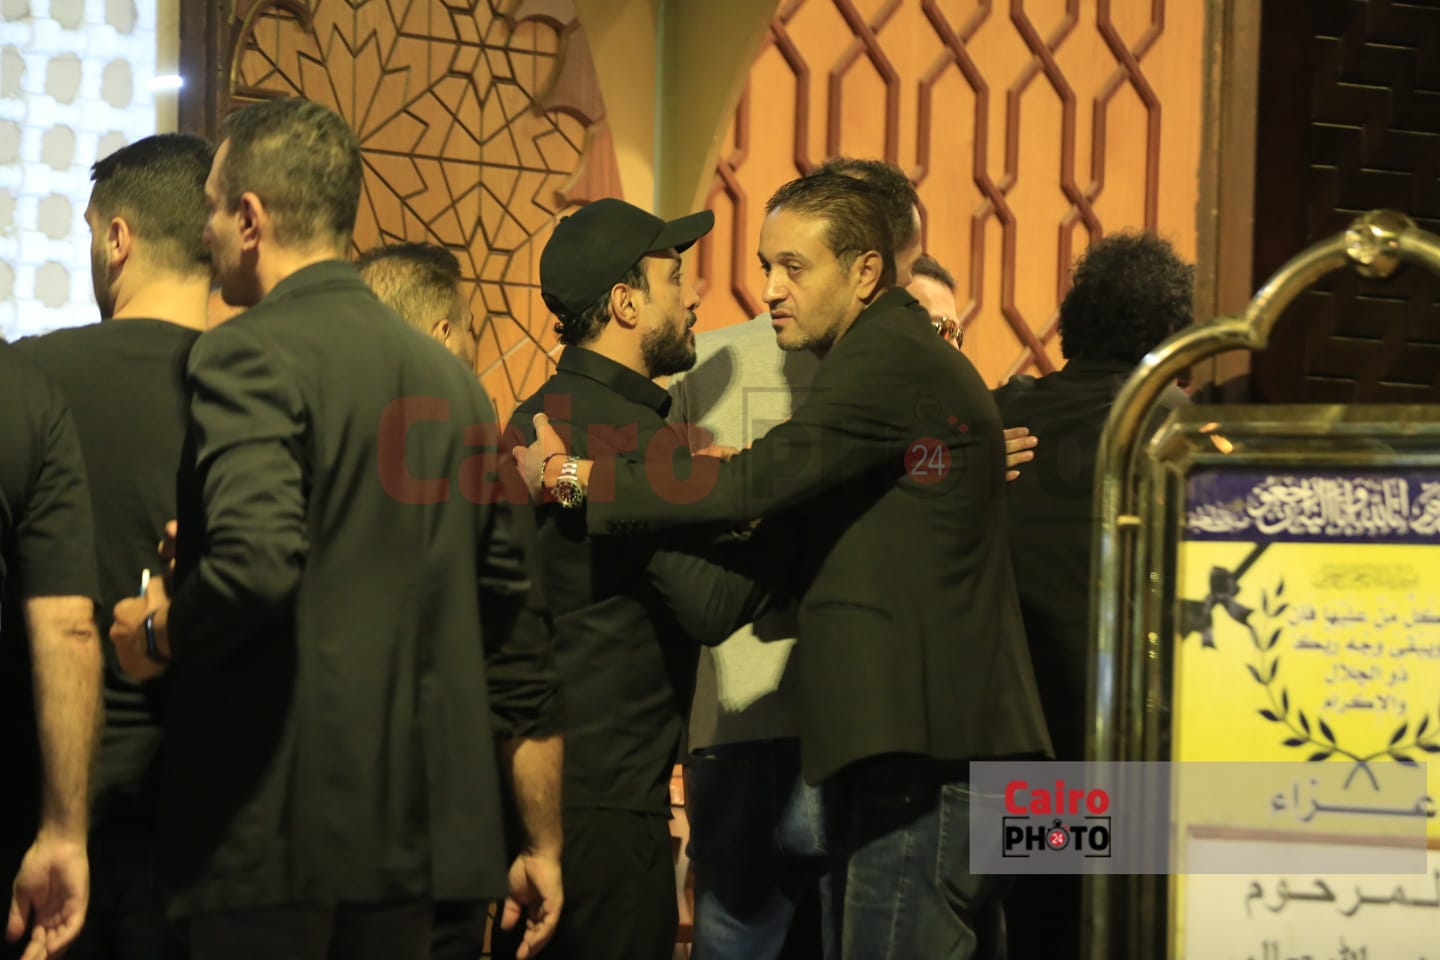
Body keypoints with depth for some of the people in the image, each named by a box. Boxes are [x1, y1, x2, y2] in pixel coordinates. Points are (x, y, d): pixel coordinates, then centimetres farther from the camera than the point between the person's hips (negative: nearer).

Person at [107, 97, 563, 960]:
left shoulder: (249, 355, -9)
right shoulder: (451, 376, 13)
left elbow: (256, 560, -27)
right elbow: (517, 622, 16)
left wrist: (159, 633, -5)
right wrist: (544, 844, 21)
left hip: (274, 828, -7)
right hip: (413, 838, 7)